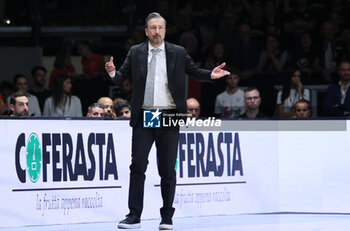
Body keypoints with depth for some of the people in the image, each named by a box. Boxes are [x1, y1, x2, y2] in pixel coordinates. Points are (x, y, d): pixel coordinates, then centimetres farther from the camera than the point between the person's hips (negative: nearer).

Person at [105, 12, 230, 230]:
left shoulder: (178, 53, 7)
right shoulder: (136, 53, 9)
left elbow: (194, 71, 8)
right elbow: (122, 76, 7)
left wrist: (211, 74, -11)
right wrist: (113, 73, -14)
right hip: (143, 117, 1)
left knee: (167, 169, 4)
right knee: (137, 166, -4)